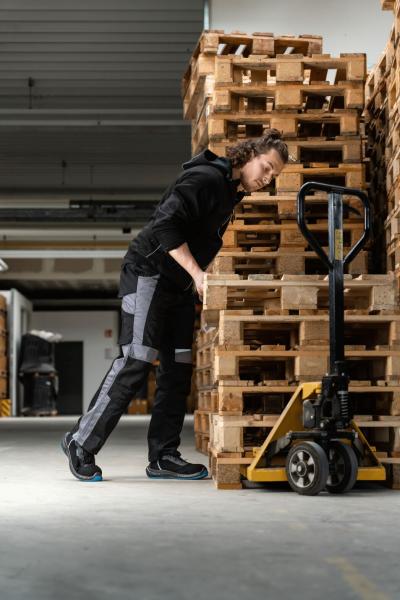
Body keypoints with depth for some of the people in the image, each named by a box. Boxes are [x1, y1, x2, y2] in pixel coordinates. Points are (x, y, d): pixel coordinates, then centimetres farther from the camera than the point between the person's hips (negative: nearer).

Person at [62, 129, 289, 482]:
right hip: (149, 273, -10)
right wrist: (197, 274, -26)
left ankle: (163, 457, 9)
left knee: (178, 367, 4)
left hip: (180, 286, 10)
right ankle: (82, 443, -3)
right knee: (137, 360, -13)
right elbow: (164, 225, -25)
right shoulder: (206, 179, -16)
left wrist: (201, 278, 7)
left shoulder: (232, 191, 15)